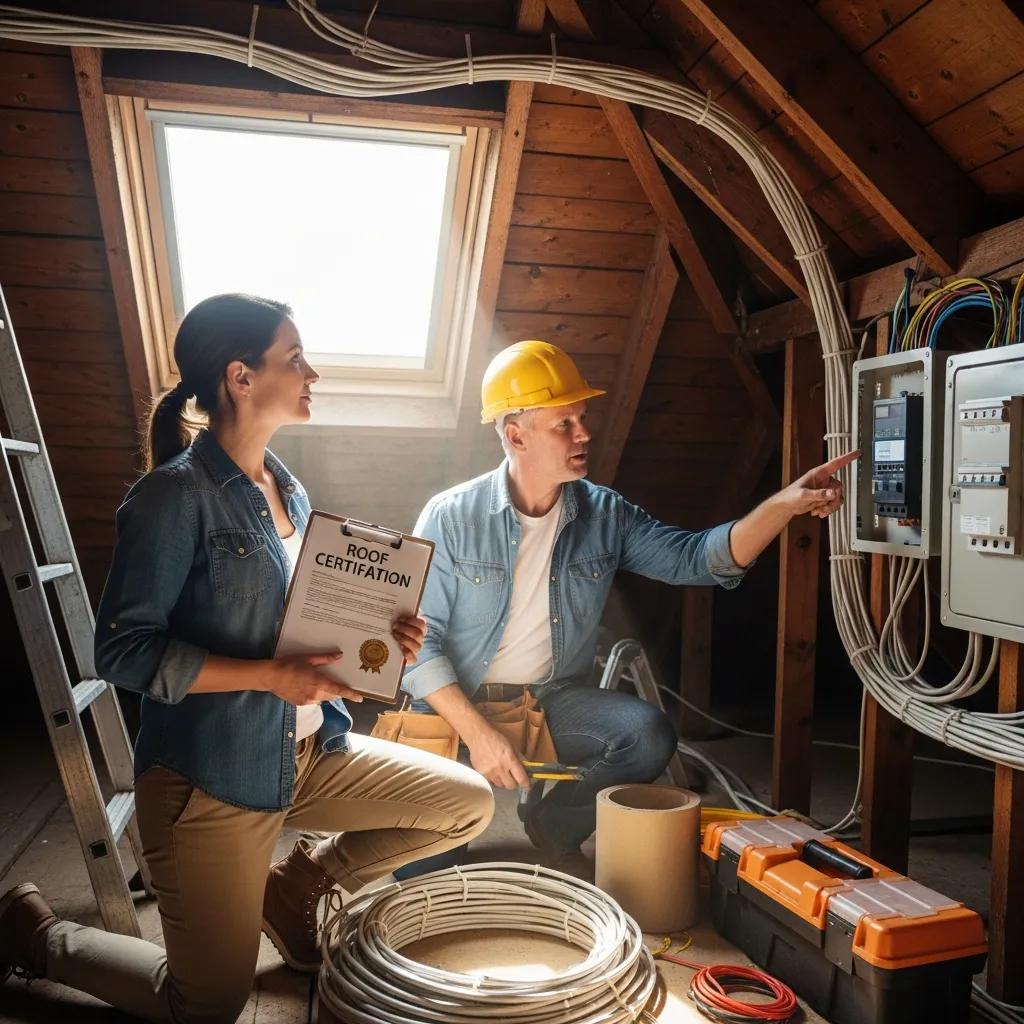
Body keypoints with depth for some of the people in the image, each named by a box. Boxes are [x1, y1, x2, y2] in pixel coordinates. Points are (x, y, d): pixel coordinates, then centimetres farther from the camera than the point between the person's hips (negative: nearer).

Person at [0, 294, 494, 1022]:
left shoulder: (288, 489, 7)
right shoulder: (175, 494, -18)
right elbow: (123, 650, -20)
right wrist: (271, 677, -26)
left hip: (310, 753, 7)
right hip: (210, 777, -7)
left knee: (468, 805, 4)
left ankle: (297, 884, 21)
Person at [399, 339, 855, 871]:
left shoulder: (605, 516, -1)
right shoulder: (450, 517, -11)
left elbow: (697, 558, -5)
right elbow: (420, 640, -12)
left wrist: (784, 504, -20)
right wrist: (476, 733, -23)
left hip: (552, 700, 4)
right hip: (456, 705, -3)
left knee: (648, 733, -24)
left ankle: (553, 827, 4)